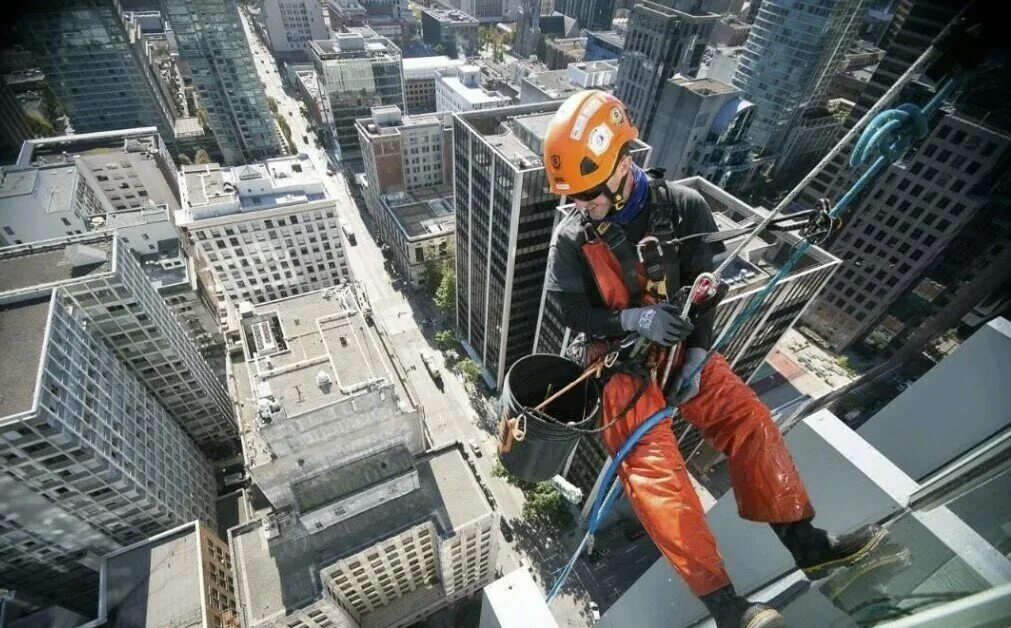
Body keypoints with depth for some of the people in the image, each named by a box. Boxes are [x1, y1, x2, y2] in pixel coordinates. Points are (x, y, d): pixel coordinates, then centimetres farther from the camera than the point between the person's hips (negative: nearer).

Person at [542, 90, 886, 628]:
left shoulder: (681, 206, -4)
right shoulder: (571, 237, -7)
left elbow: (707, 285, -4)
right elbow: (570, 311, -6)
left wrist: (697, 355, -14)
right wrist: (633, 319, -22)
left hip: (680, 347, 3)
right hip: (618, 359, -2)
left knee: (749, 419, -11)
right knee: (653, 467, -18)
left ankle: (808, 545, 10)